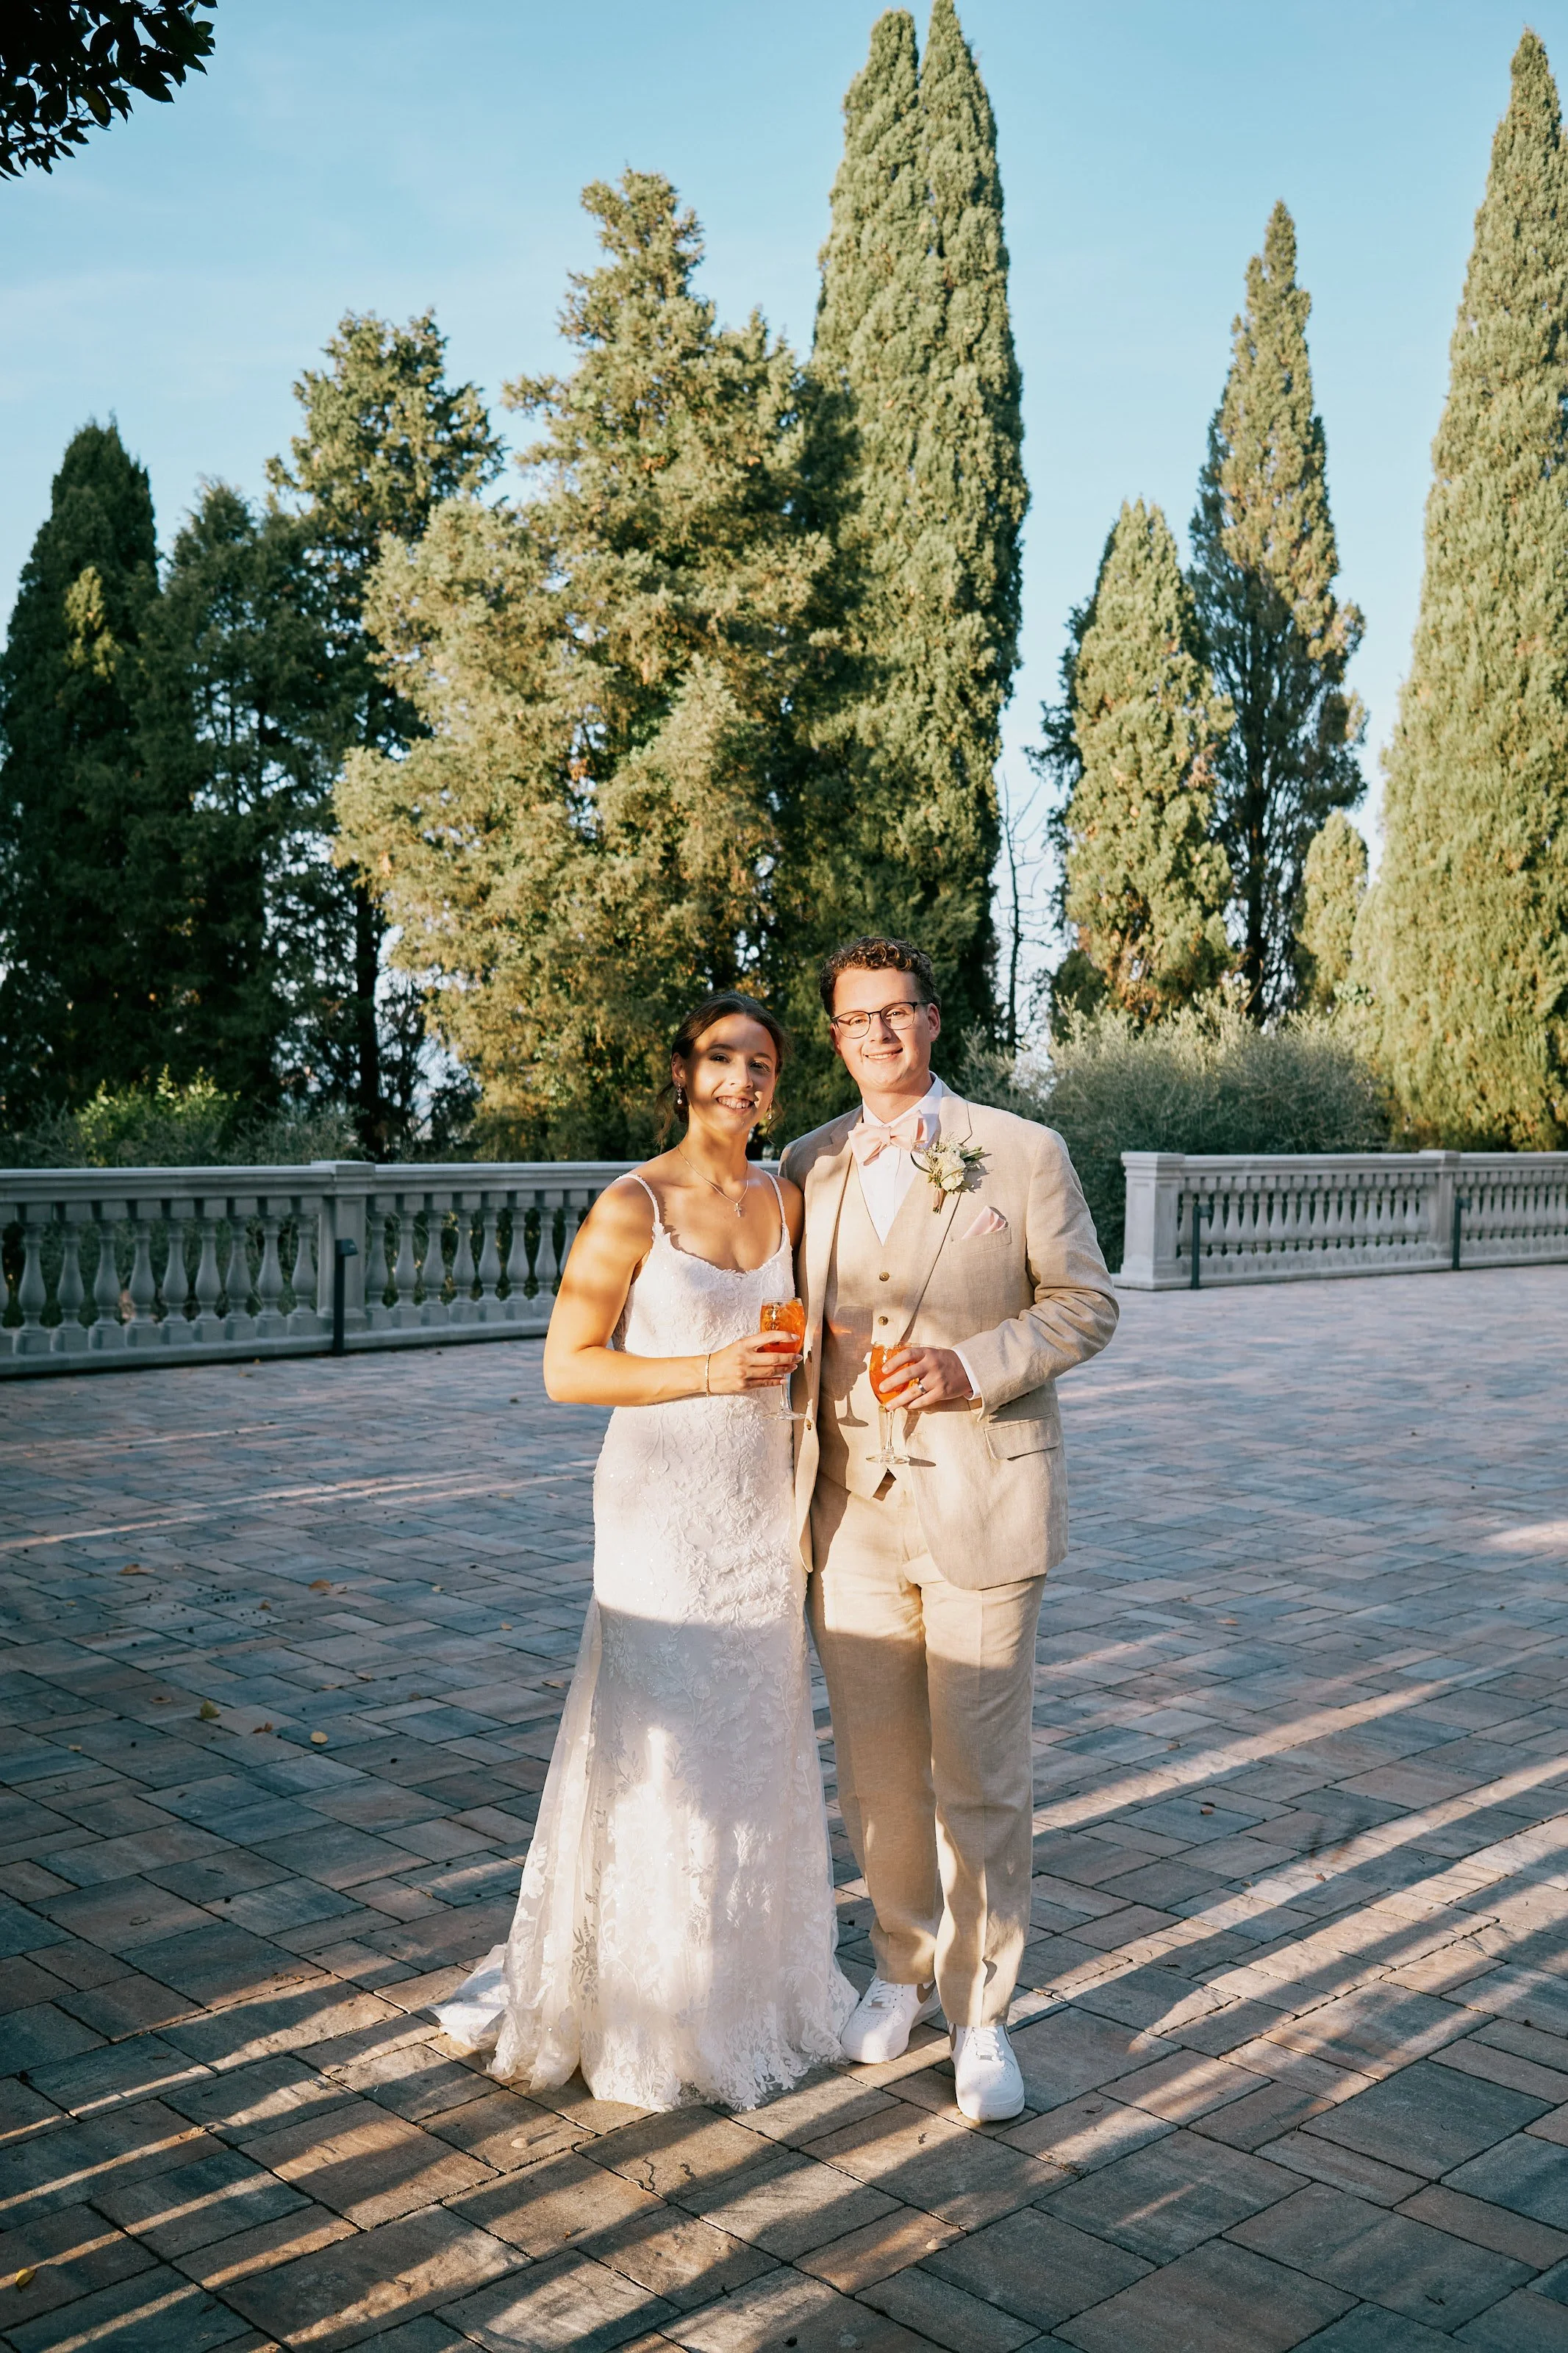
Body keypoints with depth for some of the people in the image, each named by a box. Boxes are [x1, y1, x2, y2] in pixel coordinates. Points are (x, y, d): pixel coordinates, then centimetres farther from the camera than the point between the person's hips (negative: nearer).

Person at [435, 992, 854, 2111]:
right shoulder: (632, 1207, -10)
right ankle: (649, 2012, 19)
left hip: (761, 1503, 6)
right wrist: (711, 1372, -20)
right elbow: (568, 1367, -11)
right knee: (661, 1750, 1)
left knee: (757, 1744, 14)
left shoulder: (786, 1201, 7)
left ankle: (752, 1984, 31)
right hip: (662, 1504, -5)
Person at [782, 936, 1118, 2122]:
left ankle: (983, 2012, 21)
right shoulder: (810, 1165, 8)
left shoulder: (1021, 1153, -3)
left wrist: (972, 1366, -17)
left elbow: (1086, 1303, -2)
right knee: (876, 1769, 13)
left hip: (981, 1503, -3)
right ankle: (903, 1964, 36)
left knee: (981, 1778, 3)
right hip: (854, 1507, 4)